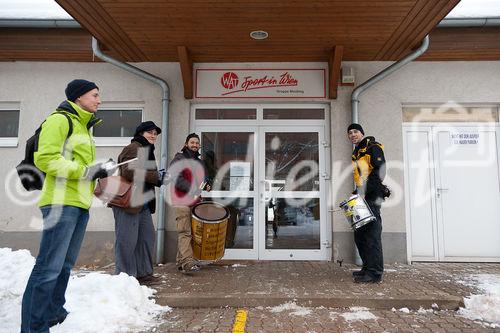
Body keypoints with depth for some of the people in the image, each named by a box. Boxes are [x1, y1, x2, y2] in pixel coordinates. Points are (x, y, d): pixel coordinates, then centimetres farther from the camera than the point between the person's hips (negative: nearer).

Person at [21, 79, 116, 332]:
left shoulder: (83, 126, 23)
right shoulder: (60, 120, -5)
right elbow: (45, 158, -16)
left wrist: (100, 171, 7)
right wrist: (86, 171, -17)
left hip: (80, 203, 9)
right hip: (61, 202, -9)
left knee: (65, 264, 15)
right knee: (49, 267, -8)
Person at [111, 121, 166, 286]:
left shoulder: (148, 151, 22)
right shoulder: (133, 148, -10)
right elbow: (130, 172, -24)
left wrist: (160, 177, 5)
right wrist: (156, 176, -20)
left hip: (143, 204, 10)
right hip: (127, 202, -10)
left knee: (147, 237, 12)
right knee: (127, 240, -2)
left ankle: (143, 273, 23)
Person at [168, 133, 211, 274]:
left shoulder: (200, 162, 22)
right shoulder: (179, 158, 0)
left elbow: (203, 179, 34)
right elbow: (176, 178, -14)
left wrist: (206, 185, 11)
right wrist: (191, 188, -23)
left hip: (195, 200, 7)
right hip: (182, 200, -7)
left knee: (191, 231, 6)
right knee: (184, 232, -12)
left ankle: (181, 261, 14)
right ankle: (188, 262, -15)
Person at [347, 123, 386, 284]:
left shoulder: (373, 147, -5)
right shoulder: (356, 153, 22)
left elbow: (379, 171, -17)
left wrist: (365, 190, -22)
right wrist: (357, 193, 14)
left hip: (372, 197, -9)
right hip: (362, 198, 10)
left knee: (372, 234, -8)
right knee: (360, 234, 12)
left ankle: (375, 273, -2)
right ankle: (368, 267, 23)